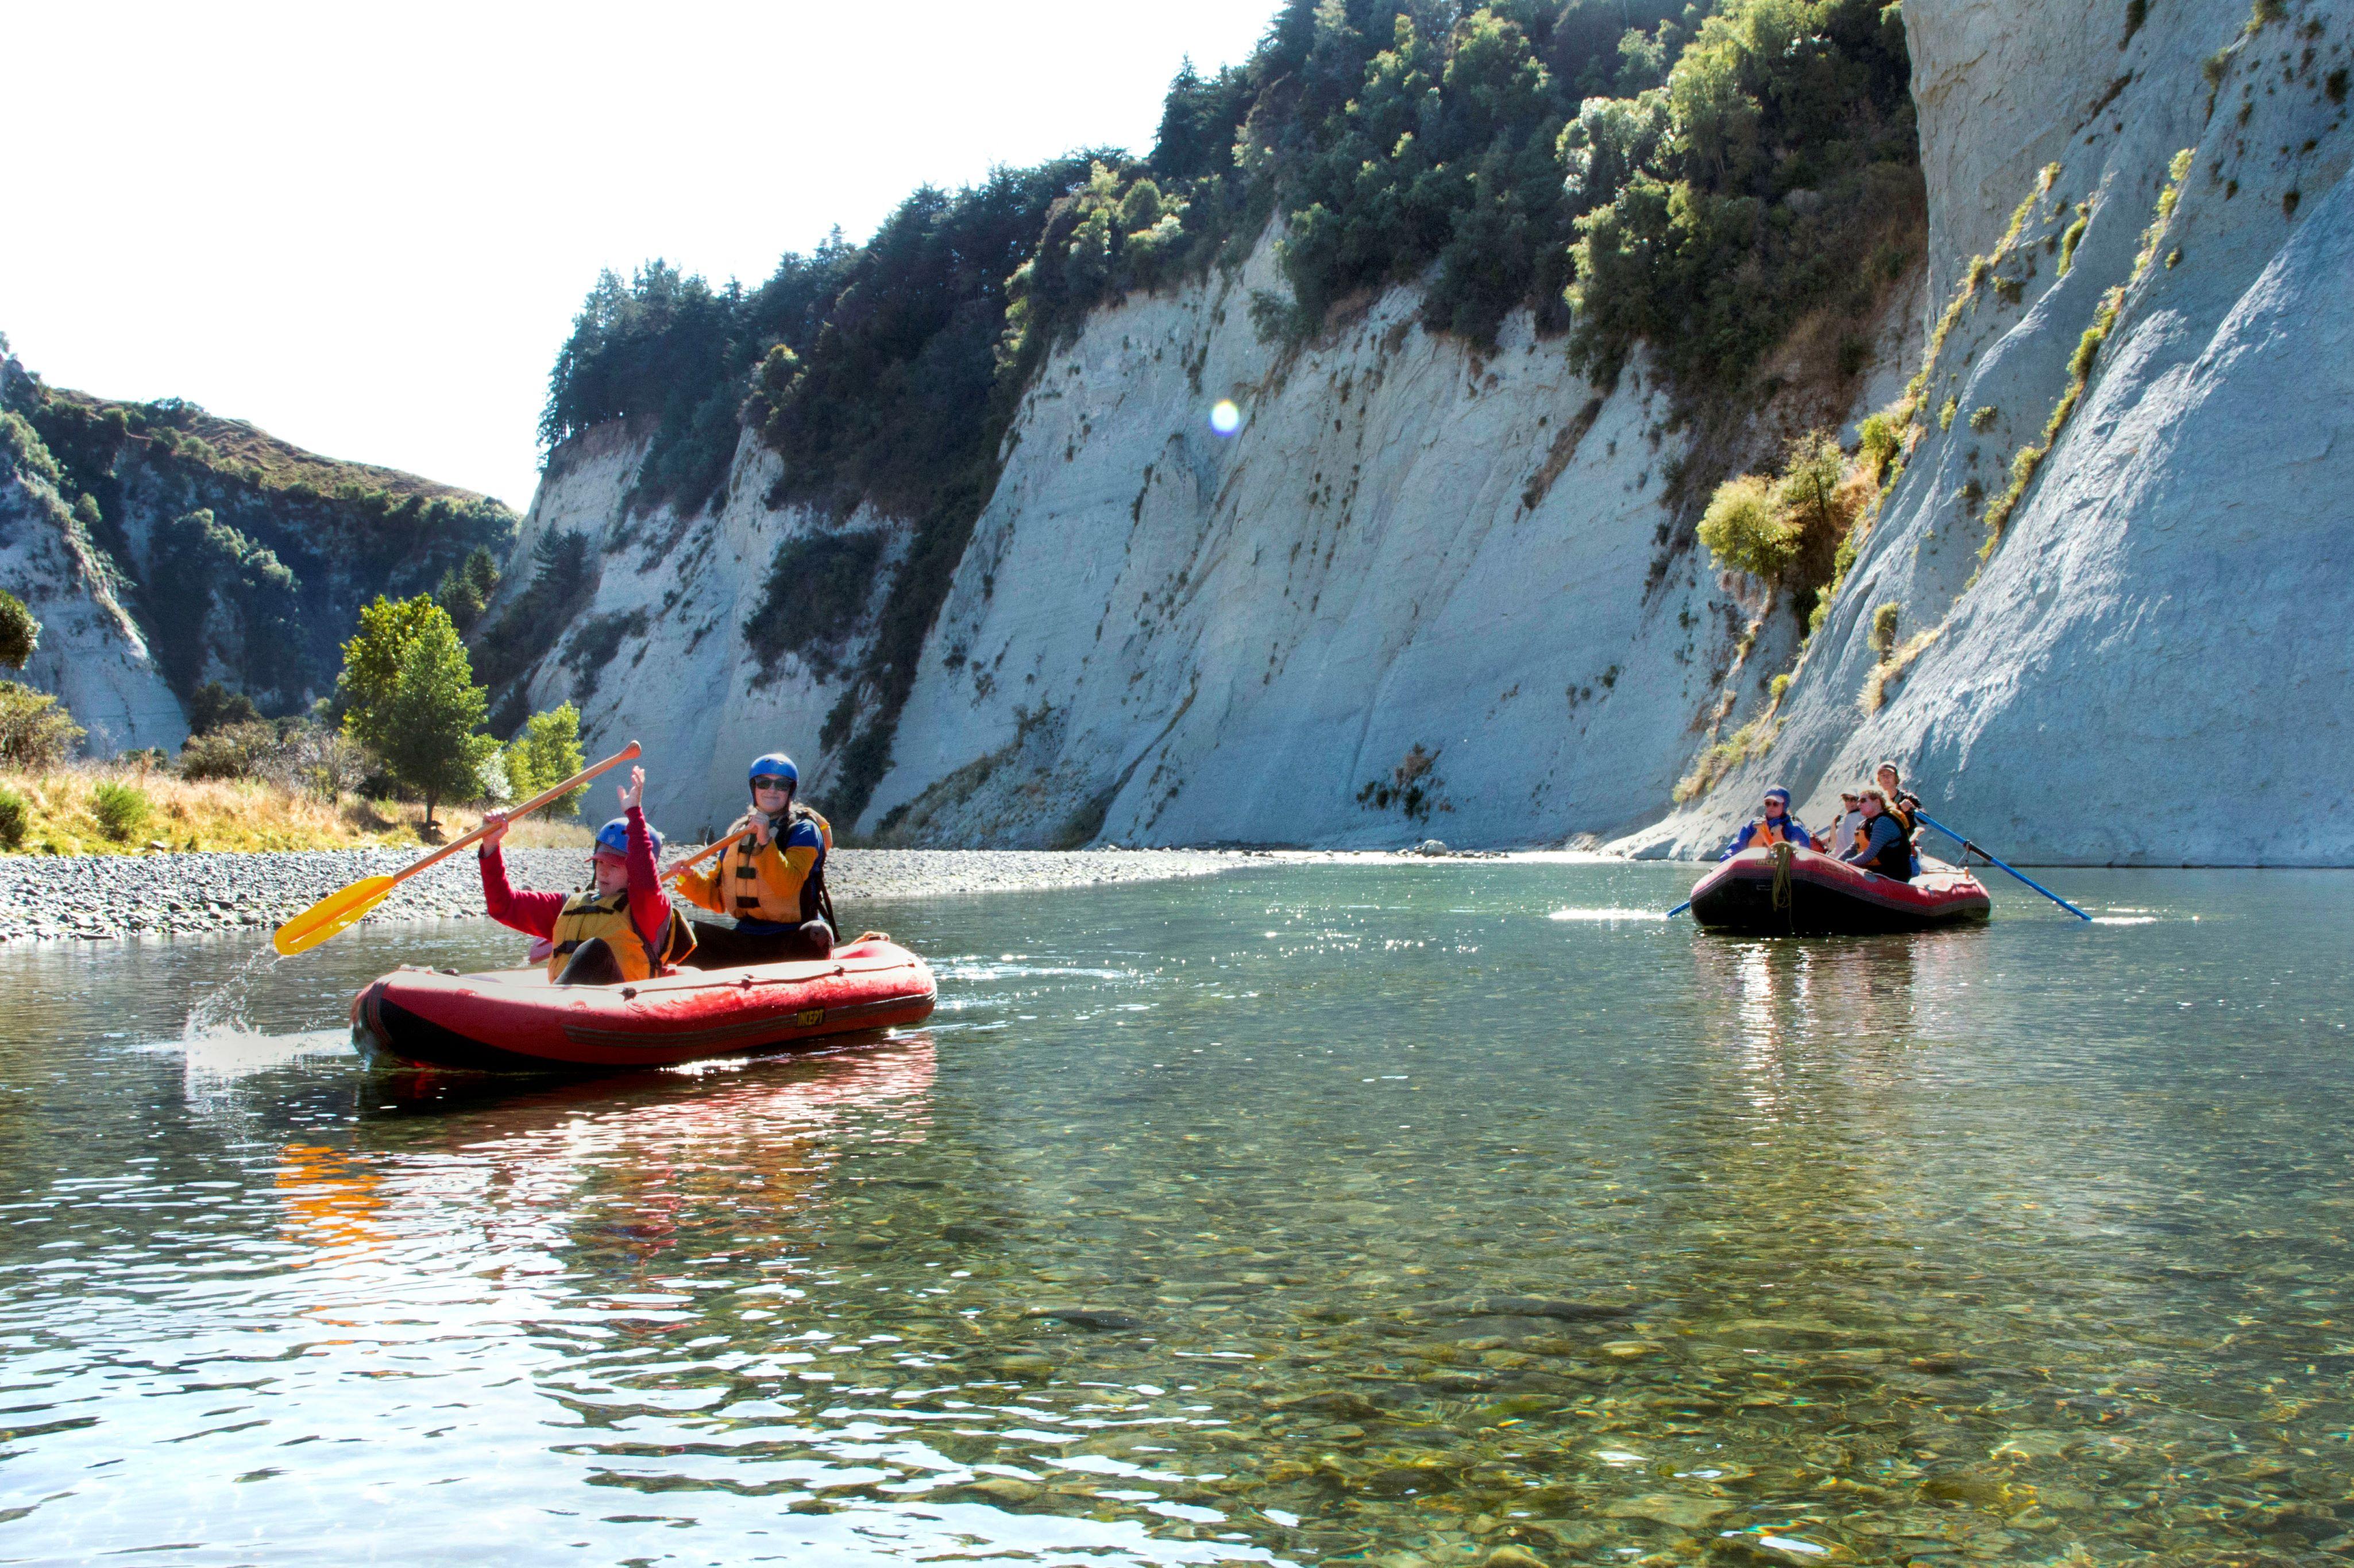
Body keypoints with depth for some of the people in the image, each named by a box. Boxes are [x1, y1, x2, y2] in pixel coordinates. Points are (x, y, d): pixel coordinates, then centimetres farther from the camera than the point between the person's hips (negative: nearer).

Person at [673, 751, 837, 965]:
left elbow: (788, 886, -20)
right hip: (744, 939, 5)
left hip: (791, 940, -5)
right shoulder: (738, 832, 15)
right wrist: (690, 879, -3)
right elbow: (718, 899, 14)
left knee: (816, 935, -38)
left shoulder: (804, 831, -2)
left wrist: (765, 843, -28)